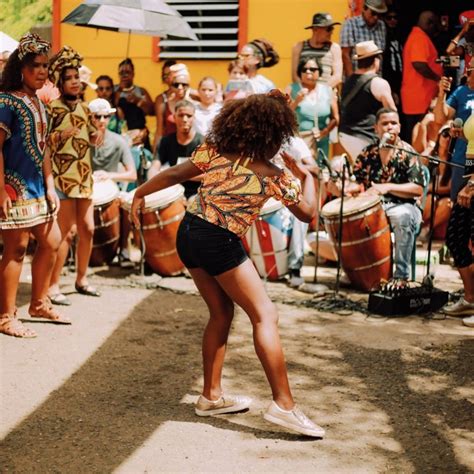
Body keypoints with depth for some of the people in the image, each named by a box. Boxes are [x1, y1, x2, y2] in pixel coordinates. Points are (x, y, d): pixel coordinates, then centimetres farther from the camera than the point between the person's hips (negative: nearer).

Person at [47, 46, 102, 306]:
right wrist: (61, 135, -27)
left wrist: (98, 131, 1)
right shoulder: (52, 108, -9)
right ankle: (52, 286, 0)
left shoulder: (83, 107, 12)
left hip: (84, 177, 7)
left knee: (87, 229, 10)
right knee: (67, 232, -8)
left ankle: (81, 278, 25)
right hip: (62, 177, -7)